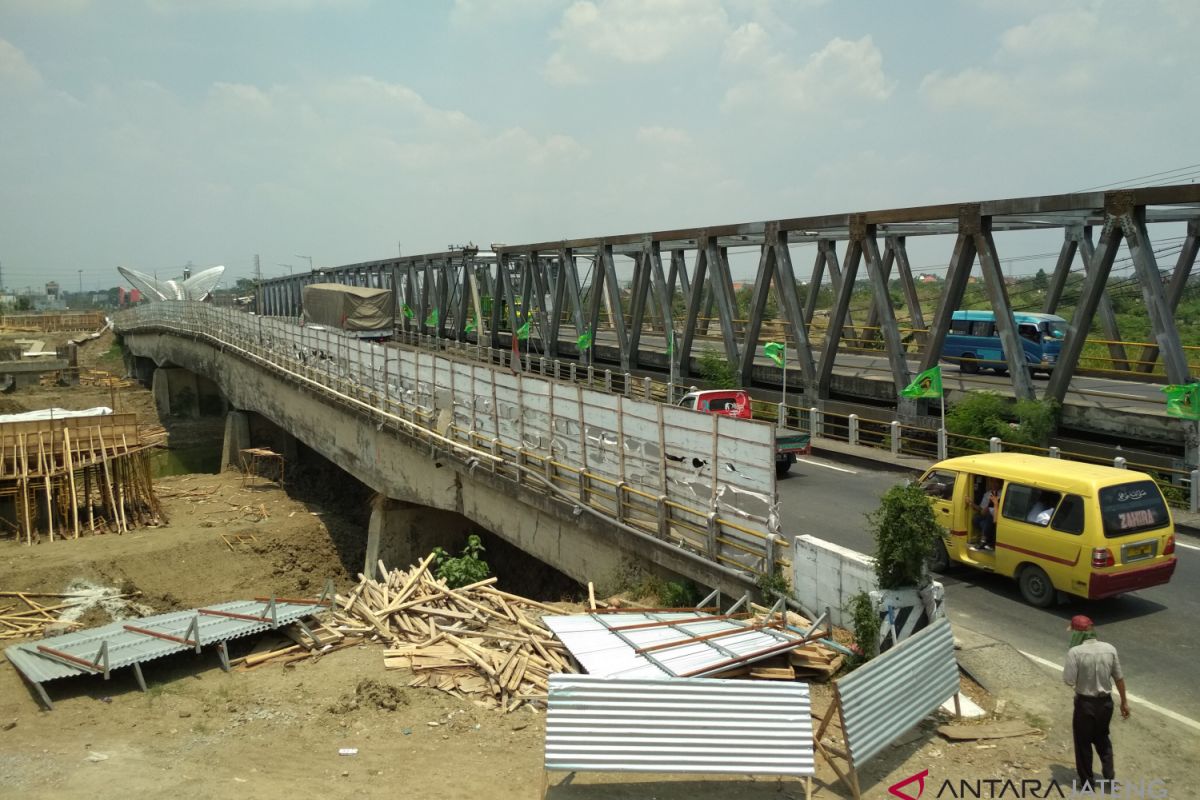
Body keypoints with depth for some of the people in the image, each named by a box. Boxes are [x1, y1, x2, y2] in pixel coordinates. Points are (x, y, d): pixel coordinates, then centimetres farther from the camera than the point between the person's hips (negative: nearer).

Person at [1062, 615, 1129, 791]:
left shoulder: (1075, 652, -21)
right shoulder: (1109, 649, -6)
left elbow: (1069, 681, -19)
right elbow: (1119, 678, 1)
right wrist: (1124, 701, 14)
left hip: (1085, 703, -4)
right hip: (1106, 702, 4)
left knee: (1083, 743, 14)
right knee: (1102, 738, 28)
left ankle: (1087, 781, 24)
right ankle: (1109, 775, 27)